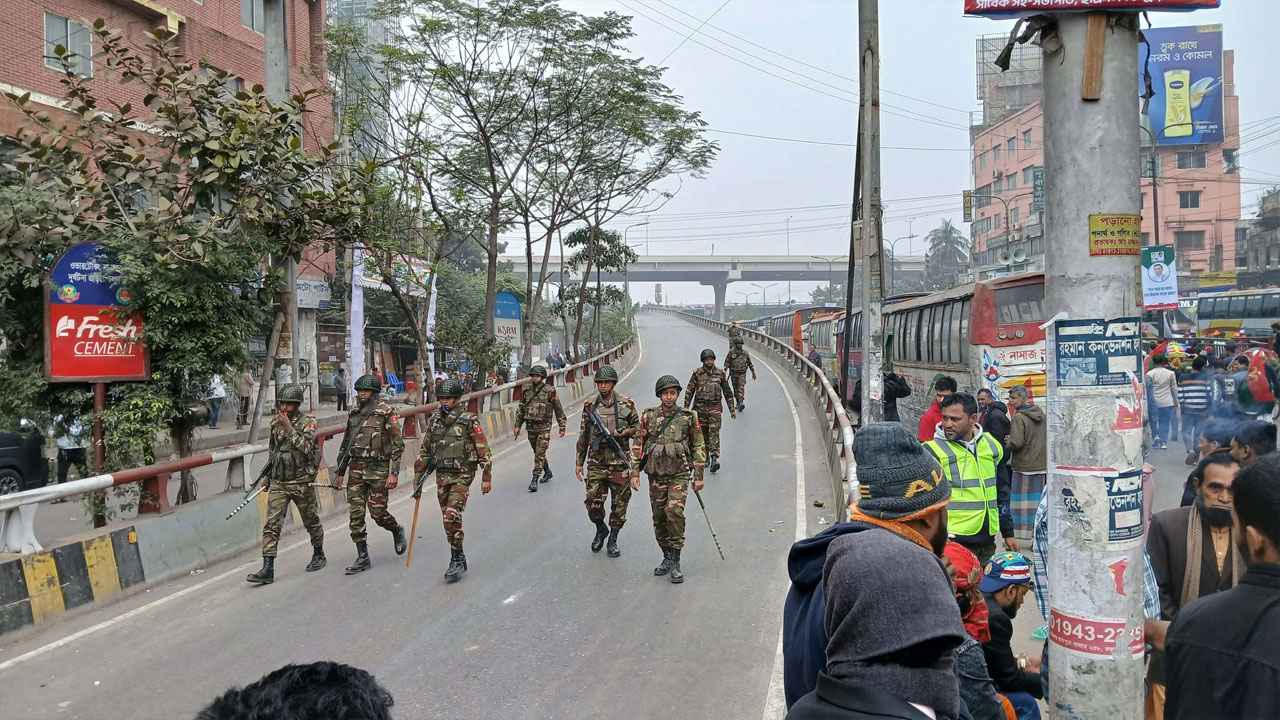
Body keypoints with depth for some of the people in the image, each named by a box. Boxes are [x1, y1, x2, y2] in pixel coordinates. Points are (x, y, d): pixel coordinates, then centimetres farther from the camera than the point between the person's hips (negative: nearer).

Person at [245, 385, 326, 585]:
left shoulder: (307, 423, -9)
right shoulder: (276, 422, 7)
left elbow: (307, 448, -25)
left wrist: (289, 428, -26)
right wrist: (266, 476, 19)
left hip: (302, 484, -4)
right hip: (278, 484, 4)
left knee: (311, 521, 12)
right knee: (271, 525, -6)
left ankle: (319, 555, 34)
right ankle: (268, 570, -7)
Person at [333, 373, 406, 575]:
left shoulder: (386, 413, -8)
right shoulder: (354, 413, 11)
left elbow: (398, 445, -10)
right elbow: (346, 444, 19)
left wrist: (394, 473, -16)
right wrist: (340, 472, 18)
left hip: (378, 470, -6)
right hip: (356, 470, 6)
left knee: (377, 512, -4)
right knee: (355, 514, 1)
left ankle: (397, 531, 28)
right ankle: (362, 558, 9)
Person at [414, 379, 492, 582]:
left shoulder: (469, 421, -8)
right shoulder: (434, 421, 8)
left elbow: (483, 451, -5)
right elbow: (424, 452, 15)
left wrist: (486, 478, -7)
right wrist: (418, 478, 13)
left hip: (462, 476, -6)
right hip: (442, 476, 6)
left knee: (452, 516, -17)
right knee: (448, 520, 9)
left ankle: (456, 560, -7)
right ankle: (459, 559, 22)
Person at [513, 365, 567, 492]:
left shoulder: (550, 391, -8)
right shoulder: (527, 391, 6)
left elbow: (559, 410, -2)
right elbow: (521, 409, 13)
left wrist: (562, 427, -1)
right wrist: (517, 426, 10)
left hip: (544, 427, -5)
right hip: (530, 426, 5)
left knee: (540, 454, -10)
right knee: (538, 453, 17)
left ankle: (534, 481, -10)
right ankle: (548, 473, 36)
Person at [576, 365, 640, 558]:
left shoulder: (626, 404, -1)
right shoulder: (590, 406, 5)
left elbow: (638, 428, 7)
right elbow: (583, 436, 11)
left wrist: (621, 433, -13)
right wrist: (579, 462, 10)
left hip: (620, 463, -1)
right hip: (596, 463, 1)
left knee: (619, 504, 5)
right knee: (593, 503, -3)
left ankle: (613, 539, 22)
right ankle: (600, 529, 26)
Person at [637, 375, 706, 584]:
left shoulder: (688, 417, 0)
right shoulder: (648, 416, 3)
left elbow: (699, 447, 5)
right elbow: (638, 445, 9)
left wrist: (698, 476, 2)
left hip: (679, 474, -3)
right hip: (655, 474, 3)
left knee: (674, 511, -20)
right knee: (659, 517, 8)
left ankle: (675, 562, -12)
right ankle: (667, 557, 26)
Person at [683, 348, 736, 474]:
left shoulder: (720, 373, 5)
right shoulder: (697, 373, 1)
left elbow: (727, 392, 12)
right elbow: (689, 391, 3)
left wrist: (732, 409, 11)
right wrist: (686, 407, -4)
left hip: (715, 408, -1)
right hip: (700, 407, 1)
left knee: (714, 432, -12)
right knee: (703, 433, 8)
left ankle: (715, 459, -19)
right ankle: (705, 458, 22)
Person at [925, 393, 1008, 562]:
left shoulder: (992, 445, 12)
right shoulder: (933, 450, -6)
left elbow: (1001, 493, 21)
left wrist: (1008, 534, 21)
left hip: (987, 542, 5)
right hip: (952, 542, -5)